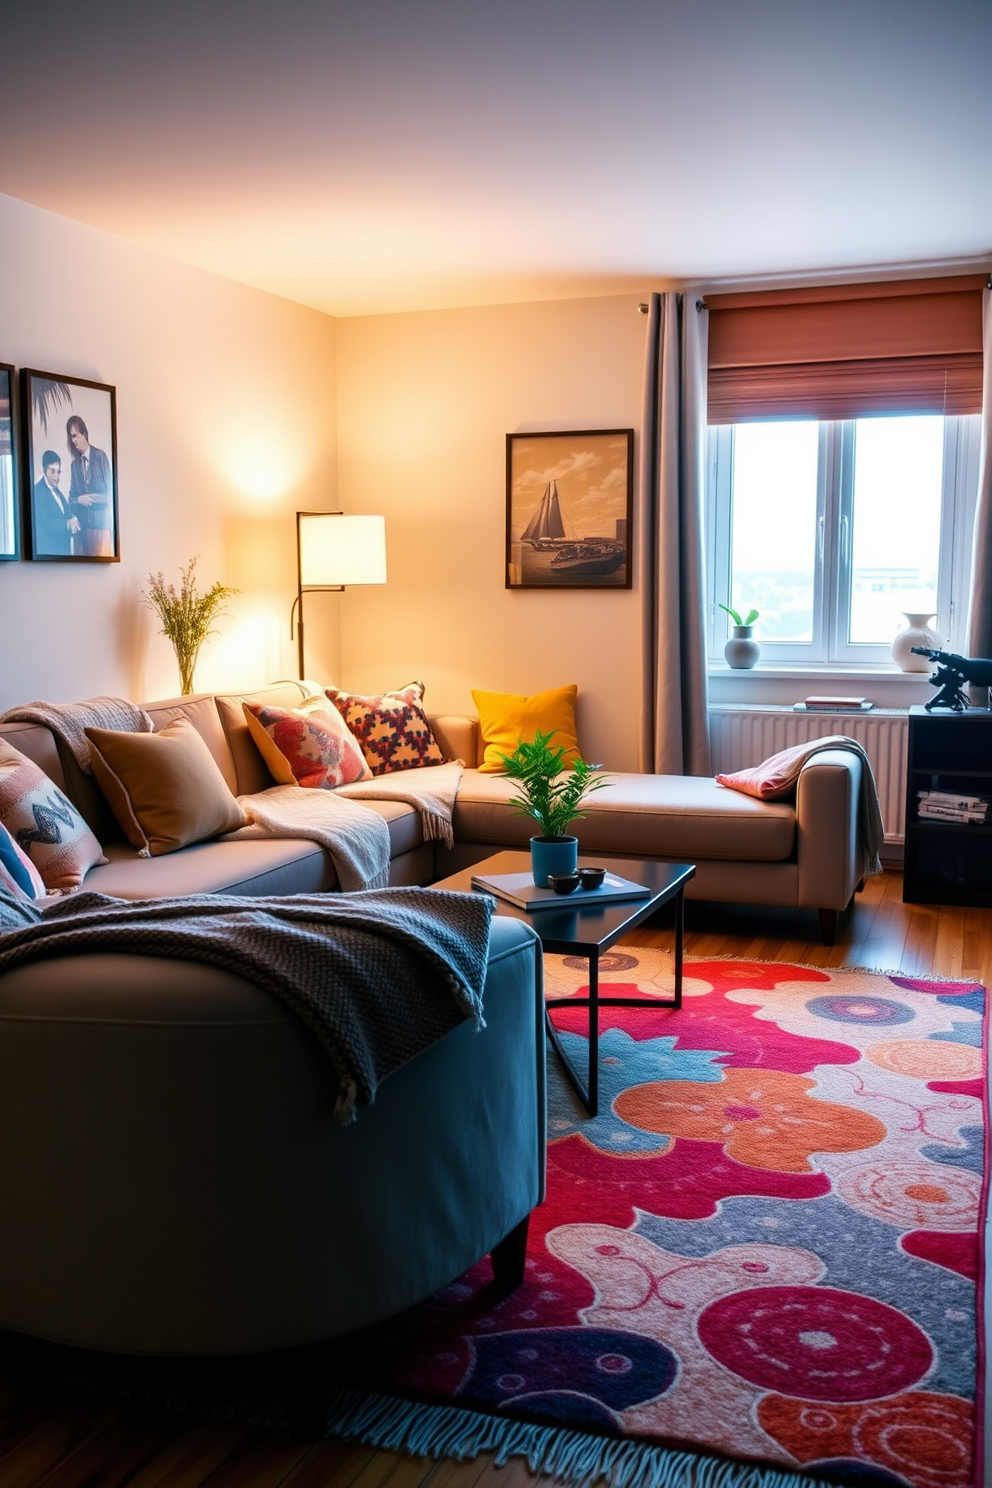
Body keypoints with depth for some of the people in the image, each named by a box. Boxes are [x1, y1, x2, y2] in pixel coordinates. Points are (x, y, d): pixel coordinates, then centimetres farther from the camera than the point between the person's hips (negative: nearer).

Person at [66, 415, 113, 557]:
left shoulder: (100, 456, -3)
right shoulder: (75, 464, 12)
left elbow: (109, 491, -3)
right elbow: (71, 496, 15)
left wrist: (93, 498, -13)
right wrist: (79, 499, -6)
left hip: (100, 520, -4)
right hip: (82, 521, 5)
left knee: (101, 556, -7)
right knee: (83, 559, 3)